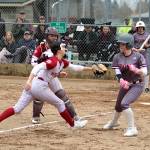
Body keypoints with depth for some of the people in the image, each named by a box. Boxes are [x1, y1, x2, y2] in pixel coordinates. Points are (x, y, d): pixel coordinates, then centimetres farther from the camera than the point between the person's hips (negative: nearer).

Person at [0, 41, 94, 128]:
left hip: (32, 86, 9)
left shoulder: (62, 62, 14)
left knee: (17, 109, 3)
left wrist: (88, 69, 28)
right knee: (60, 104, 10)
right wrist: (29, 81, -36)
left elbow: (74, 67, 28)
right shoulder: (54, 61, -14)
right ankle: (73, 124, 26)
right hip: (40, 86, -9)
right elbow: (38, 67, -26)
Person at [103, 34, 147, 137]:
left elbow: (145, 72, -20)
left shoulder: (138, 56, -16)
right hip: (125, 85, 6)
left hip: (137, 85, -6)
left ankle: (132, 128, -16)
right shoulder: (118, 57, -4)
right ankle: (113, 122, 51)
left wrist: (136, 70, -41)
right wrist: (122, 81, -34)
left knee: (124, 103, -24)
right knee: (118, 105, 19)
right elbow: (118, 73, -12)